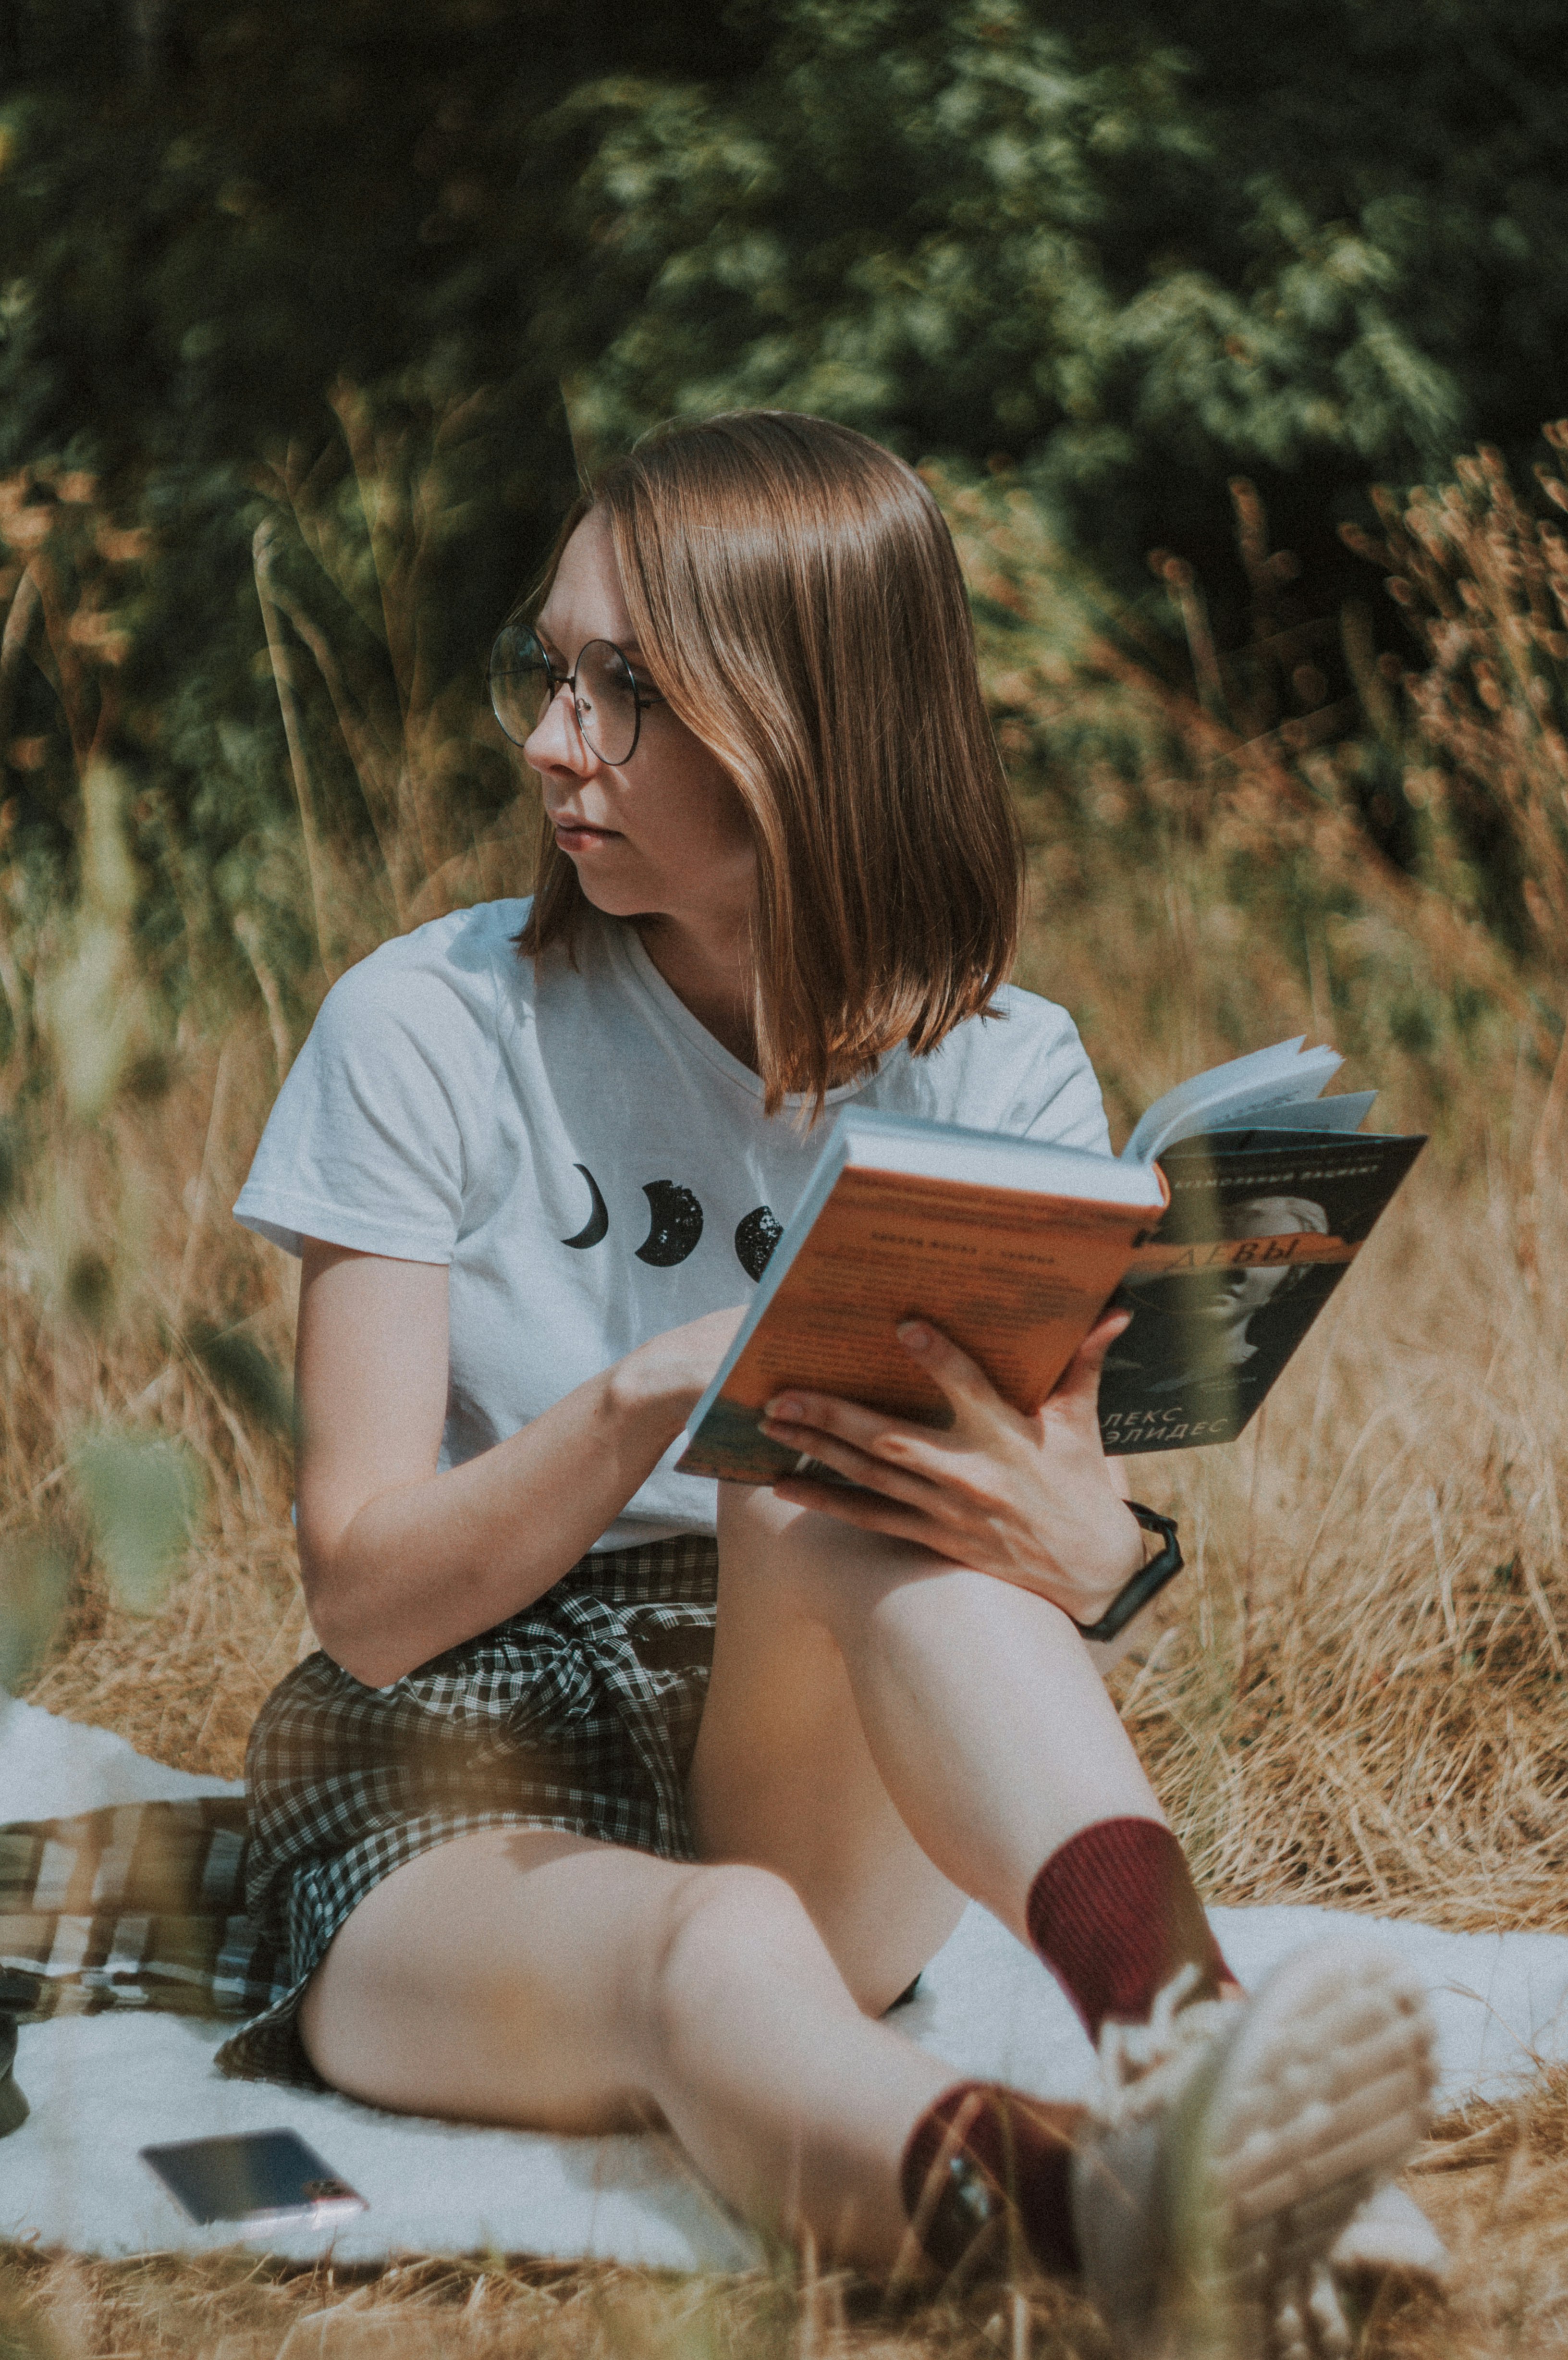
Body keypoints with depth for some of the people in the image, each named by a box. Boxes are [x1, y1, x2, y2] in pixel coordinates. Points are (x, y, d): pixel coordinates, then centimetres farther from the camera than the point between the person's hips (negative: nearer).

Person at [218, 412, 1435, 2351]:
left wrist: (1071, 1541, -27)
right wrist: (653, 1395, -27)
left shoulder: (996, 1073, 3)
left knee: (832, 1484, -32)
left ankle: (1175, 2022, -55)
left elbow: (1075, 1523, -1)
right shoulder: (432, 1029, -4)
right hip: (452, 1798, -2)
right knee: (714, 1953, -39)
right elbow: (366, 1591, -8)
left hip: (833, 1805, 2)